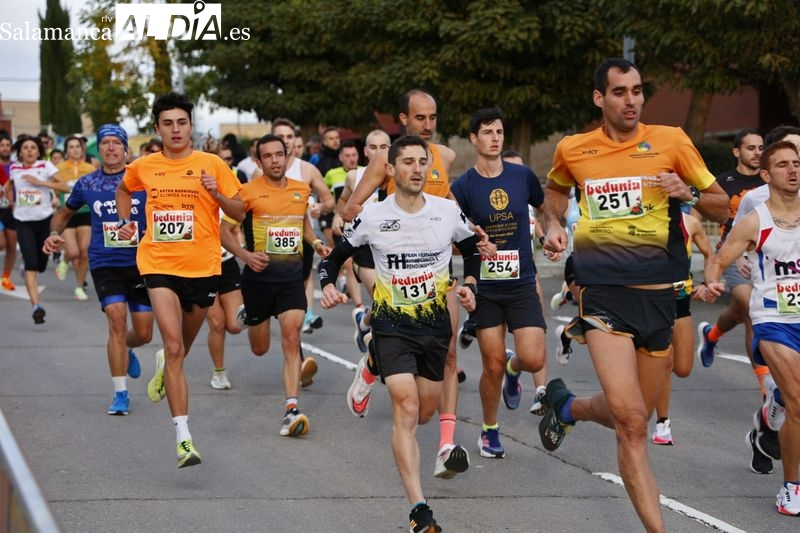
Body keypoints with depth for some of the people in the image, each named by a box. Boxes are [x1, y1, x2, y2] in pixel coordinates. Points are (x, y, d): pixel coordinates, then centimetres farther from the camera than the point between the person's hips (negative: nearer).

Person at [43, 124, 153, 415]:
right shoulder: (87, 184, 4)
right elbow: (65, 213, 20)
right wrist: (55, 234, 2)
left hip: (140, 263, 0)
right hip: (105, 263, 0)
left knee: (143, 333, 4)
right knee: (117, 321, -17)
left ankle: (126, 351, 43)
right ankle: (120, 394, -7)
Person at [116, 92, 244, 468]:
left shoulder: (211, 165, -3)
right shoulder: (143, 167, 3)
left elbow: (240, 213, 1)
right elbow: (124, 189, 27)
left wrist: (216, 193, -17)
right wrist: (125, 220, 12)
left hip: (203, 266, 1)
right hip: (160, 265, -1)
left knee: (182, 347, 18)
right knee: (174, 347, -16)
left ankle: (164, 366, 57)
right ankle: (183, 437, -19)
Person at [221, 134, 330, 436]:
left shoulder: (302, 190, 7)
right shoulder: (248, 192, -6)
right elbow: (225, 231, -4)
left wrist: (316, 244, 9)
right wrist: (245, 255, -20)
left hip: (292, 275, 2)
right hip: (259, 275, -2)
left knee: (292, 338, -16)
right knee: (259, 349, 12)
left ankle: (291, 410, -19)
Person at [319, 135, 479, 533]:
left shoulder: (449, 212, -3)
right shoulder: (372, 217, -8)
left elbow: (472, 249, 16)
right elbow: (334, 258, 4)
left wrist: (468, 286, 0)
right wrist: (329, 286, -16)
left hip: (435, 324, 3)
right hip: (391, 325, -3)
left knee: (426, 410, 13)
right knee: (407, 408, -18)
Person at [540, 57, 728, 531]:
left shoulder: (670, 141, 1)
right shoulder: (572, 150, 4)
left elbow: (721, 208, 7)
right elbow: (555, 190, 28)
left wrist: (688, 193, -13)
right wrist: (553, 224, 8)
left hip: (657, 293, 2)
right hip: (604, 293, -2)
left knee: (632, 417, 14)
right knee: (632, 422, -17)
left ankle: (567, 407, 45)